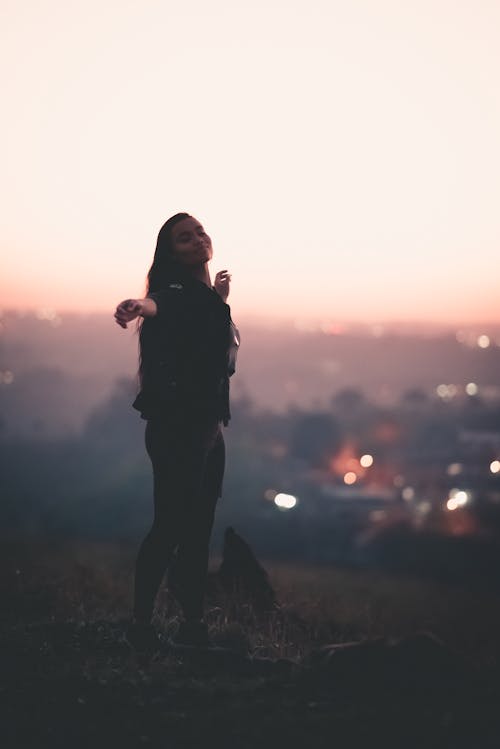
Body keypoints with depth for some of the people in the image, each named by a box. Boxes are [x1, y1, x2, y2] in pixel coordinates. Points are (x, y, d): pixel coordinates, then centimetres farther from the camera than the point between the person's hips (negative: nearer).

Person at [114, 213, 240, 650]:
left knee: (198, 530, 9)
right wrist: (143, 306, -60)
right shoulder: (176, 292, -12)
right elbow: (162, 305, -36)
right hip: (177, 425, -9)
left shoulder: (208, 298, 15)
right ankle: (142, 625, -4)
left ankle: (194, 624, 14)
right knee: (171, 525, -9)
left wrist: (221, 303, 4)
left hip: (208, 426, 9)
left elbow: (224, 361, 13)